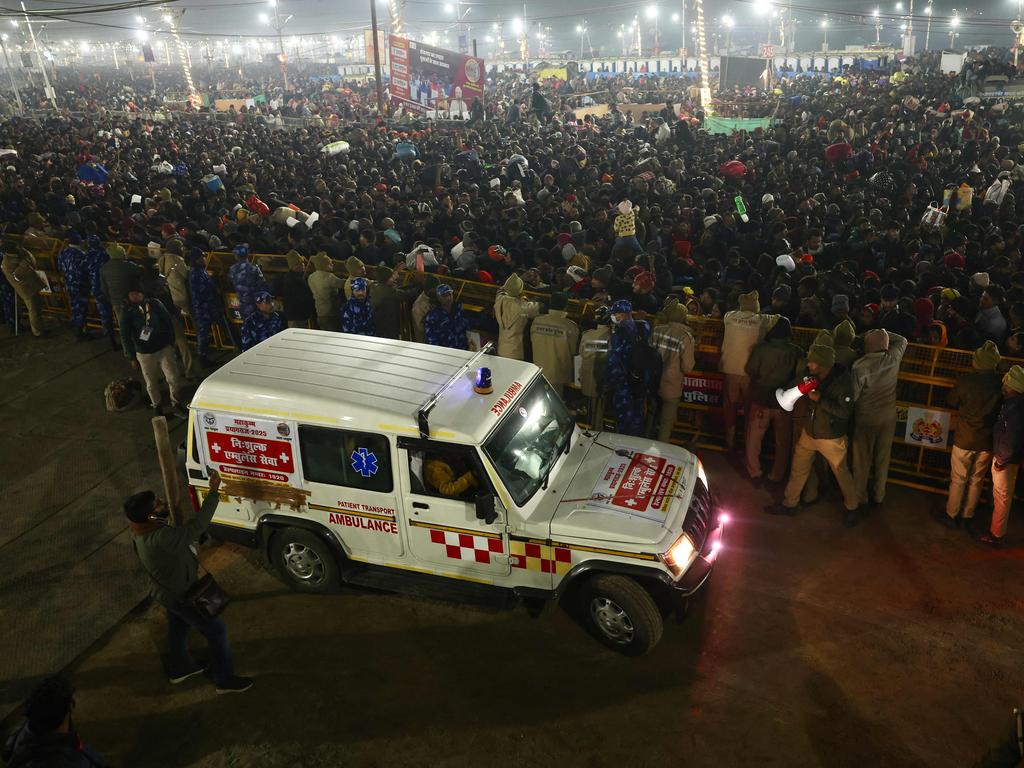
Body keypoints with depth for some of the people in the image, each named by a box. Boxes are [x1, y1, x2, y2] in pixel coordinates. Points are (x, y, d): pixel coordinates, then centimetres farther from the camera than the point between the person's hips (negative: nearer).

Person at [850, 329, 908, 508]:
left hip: (865, 419, -4)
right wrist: (884, 334, 6)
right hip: (888, 418, 4)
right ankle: (878, 496, 31)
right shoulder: (893, 359, -11)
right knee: (882, 459, 18)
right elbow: (902, 340, 11)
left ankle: (860, 498, 26)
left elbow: (852, 395, -21)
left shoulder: (860, 366, -26)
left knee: (862, 460, 12)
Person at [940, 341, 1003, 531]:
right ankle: (968, 516, 30)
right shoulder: (1002, 384, -15)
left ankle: (951, 515, 24)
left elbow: (952, 402, -2)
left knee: (958, 480, 13)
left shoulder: (964, 381, -19)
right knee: (976, 481, 17)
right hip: (987, 442, 2)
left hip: (964, 439, -2)